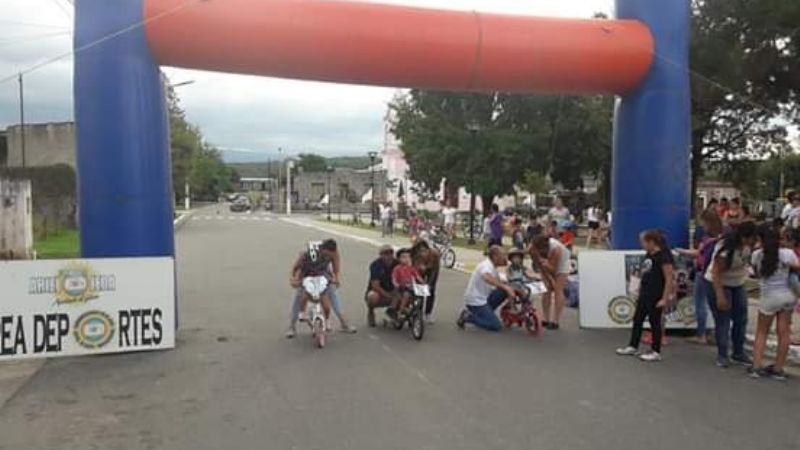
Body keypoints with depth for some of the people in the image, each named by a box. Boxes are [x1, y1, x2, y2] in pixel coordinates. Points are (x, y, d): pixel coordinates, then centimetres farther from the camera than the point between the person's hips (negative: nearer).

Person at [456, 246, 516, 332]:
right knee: (496, 326, -11)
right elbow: (486, 278, -44)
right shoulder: (487, 265, -21)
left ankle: (485, 314, 11)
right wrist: (505, 287, -47)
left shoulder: (492, 266, 10)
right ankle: (468, 317, -3)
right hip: (475, 301, -9)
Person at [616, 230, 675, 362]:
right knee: (637, 320, 14)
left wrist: (665, 298, -19)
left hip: (656, 297, -9)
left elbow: (669, 279, -18)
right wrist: (640, 289, 15)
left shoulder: (663, 256, -17)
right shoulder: (648, 255, 9)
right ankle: (633, 347, 25)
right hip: (644, 294, 9)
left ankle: (656, 352, 14)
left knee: (655, 322, 2)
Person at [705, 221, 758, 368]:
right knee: (723, 321, -4)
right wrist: (720, 297, -28)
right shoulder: (726, 250, -31)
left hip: (738, 284, 7)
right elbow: (716, 273, -28)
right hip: (718, 284, -7)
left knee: (741, 319, 9)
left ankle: (738, 353, 22)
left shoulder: (747, 244, -12)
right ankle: (722, 355, 8)